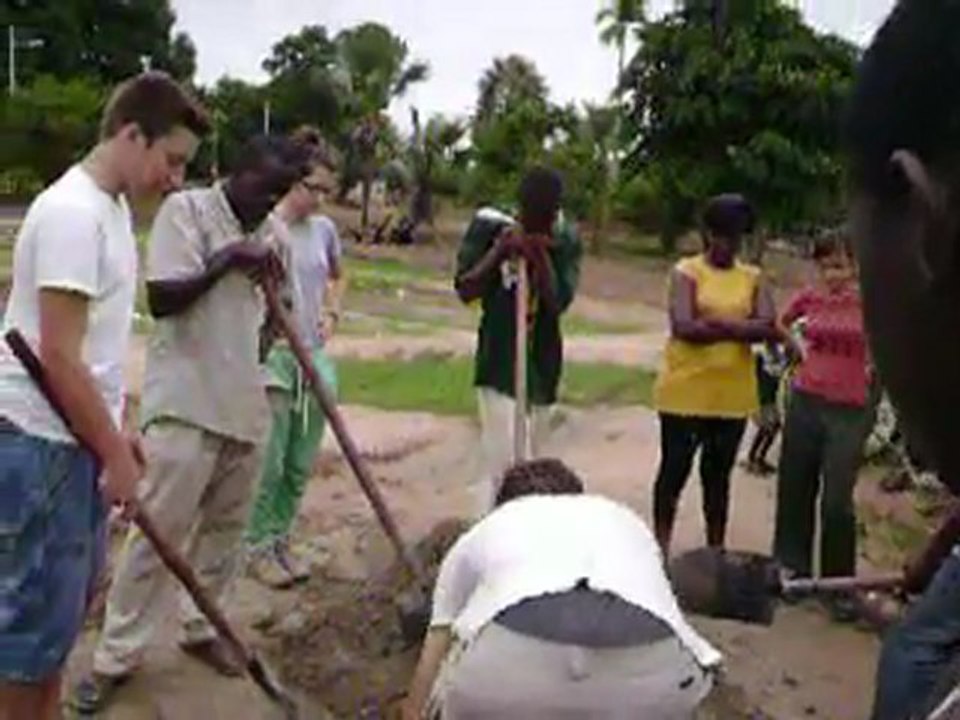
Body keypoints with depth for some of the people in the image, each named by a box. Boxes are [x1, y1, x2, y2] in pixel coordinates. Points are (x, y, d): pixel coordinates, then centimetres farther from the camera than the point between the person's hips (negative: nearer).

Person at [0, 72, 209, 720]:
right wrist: (114, 454, -15)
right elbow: (59, 358, -23)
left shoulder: (111, 206, 10)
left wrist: (116, 434, 19)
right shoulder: (73, 211, -20)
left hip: (75, 440, 10)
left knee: (68, 596, 21)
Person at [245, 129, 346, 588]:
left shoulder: (324, 229, 7)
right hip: (271, 355, -5)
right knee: (269, 462, -1)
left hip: (314, 358, 6)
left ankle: (279, 540, 26)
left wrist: (331, 313, 9)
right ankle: (258, 546, 15)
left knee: (301, 464, 10)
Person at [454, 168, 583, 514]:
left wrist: (541, 256, -23)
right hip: (499, 359, -3)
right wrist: (499, 253, -19)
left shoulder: (566, 241, -3)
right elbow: (465, 290, -6)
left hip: (542, 361, 3)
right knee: (500, 462, -13)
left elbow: (558, 302, -11)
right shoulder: (491, 227, -7)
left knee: (530, 464, 13)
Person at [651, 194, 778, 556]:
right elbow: (683, 327, -18)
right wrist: (742, 328, -14)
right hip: (686, 390, -3)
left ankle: (716, 550, 25)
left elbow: (769, 328, -6)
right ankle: (661, 547, 19)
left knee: (718, 473, 14)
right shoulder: (686, 272, -4)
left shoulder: (753, 278, 8)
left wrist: (718, 323, -18)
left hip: (733, 394, 4)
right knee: (675, 469, 6)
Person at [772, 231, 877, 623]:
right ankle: (792, 569, 29)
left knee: (837, 503, -3)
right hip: (805, 402, 4)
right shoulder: (809, 297, 3)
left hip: (849, 411, -4)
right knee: (794, 491, 13)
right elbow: (779, 325, 20)